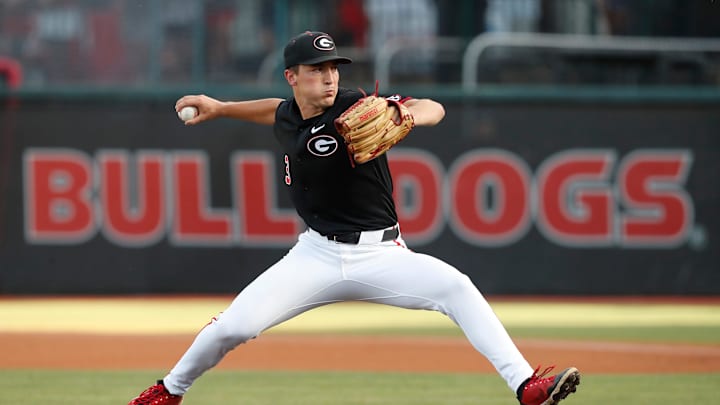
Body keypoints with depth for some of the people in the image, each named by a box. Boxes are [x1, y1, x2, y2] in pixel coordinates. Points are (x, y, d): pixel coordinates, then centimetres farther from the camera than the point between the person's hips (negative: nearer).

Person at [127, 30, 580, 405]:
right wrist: (220, 108, 29)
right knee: (234, 326, -9)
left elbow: (434, 109, -22)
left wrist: (406, 116, -43)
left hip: (380, 254, -3)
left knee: (456, 288, -29)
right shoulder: (288, 118, 3)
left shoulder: (355, 109, -12)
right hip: (317, 256, 3)